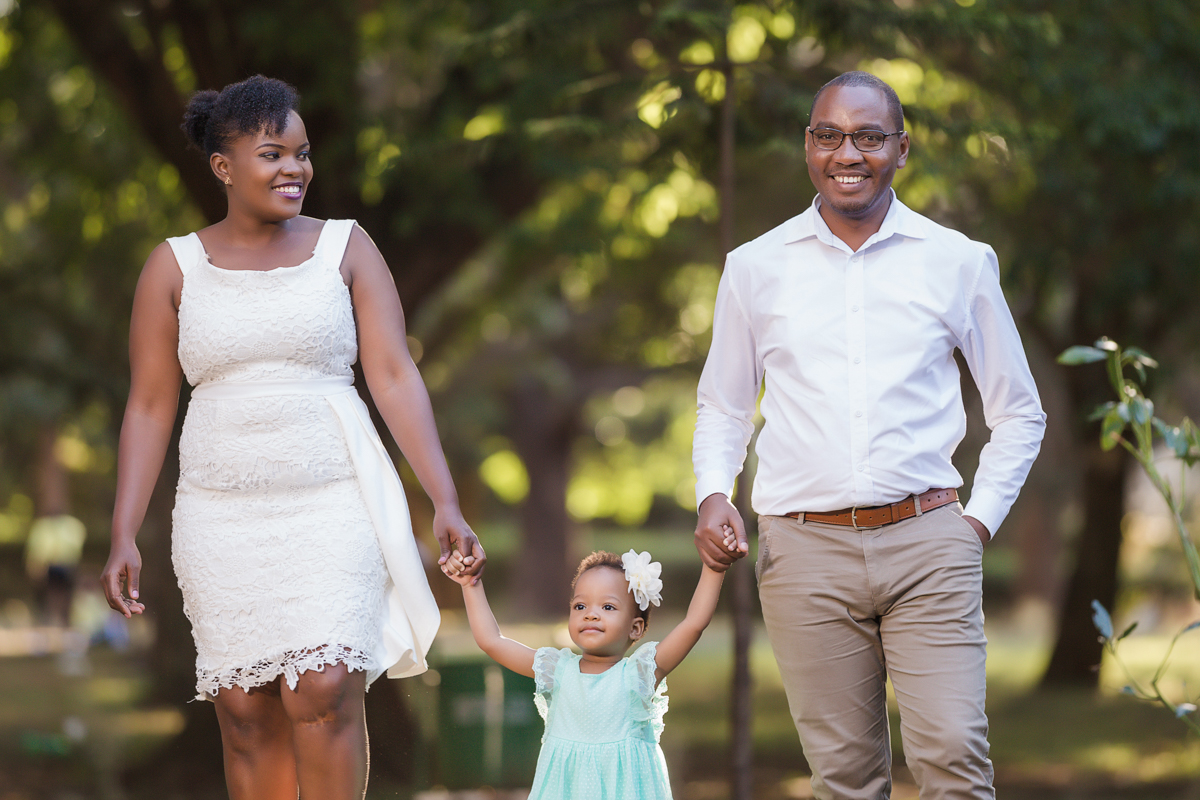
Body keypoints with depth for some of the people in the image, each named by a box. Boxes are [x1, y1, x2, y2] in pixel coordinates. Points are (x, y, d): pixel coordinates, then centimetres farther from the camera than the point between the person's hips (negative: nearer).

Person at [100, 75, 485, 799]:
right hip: (222, 518, 1)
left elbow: (396, 377, -1)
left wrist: (447, 502, -9)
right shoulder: (175, 268, 7)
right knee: (247, 714, 0)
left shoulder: (344, 247, 5)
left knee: (325, 689, -16)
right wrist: (124, 536, 2)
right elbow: (150, 407, 8)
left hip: (333, 507, -1)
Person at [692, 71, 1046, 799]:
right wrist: (714, 494, 2)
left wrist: (981, 519, 5)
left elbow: (1020, 412, 16)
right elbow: (722, 407, 20)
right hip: (805, 550, 1)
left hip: (927, 543, -1)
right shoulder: (757, 268, 10)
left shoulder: (957, 262, 7)